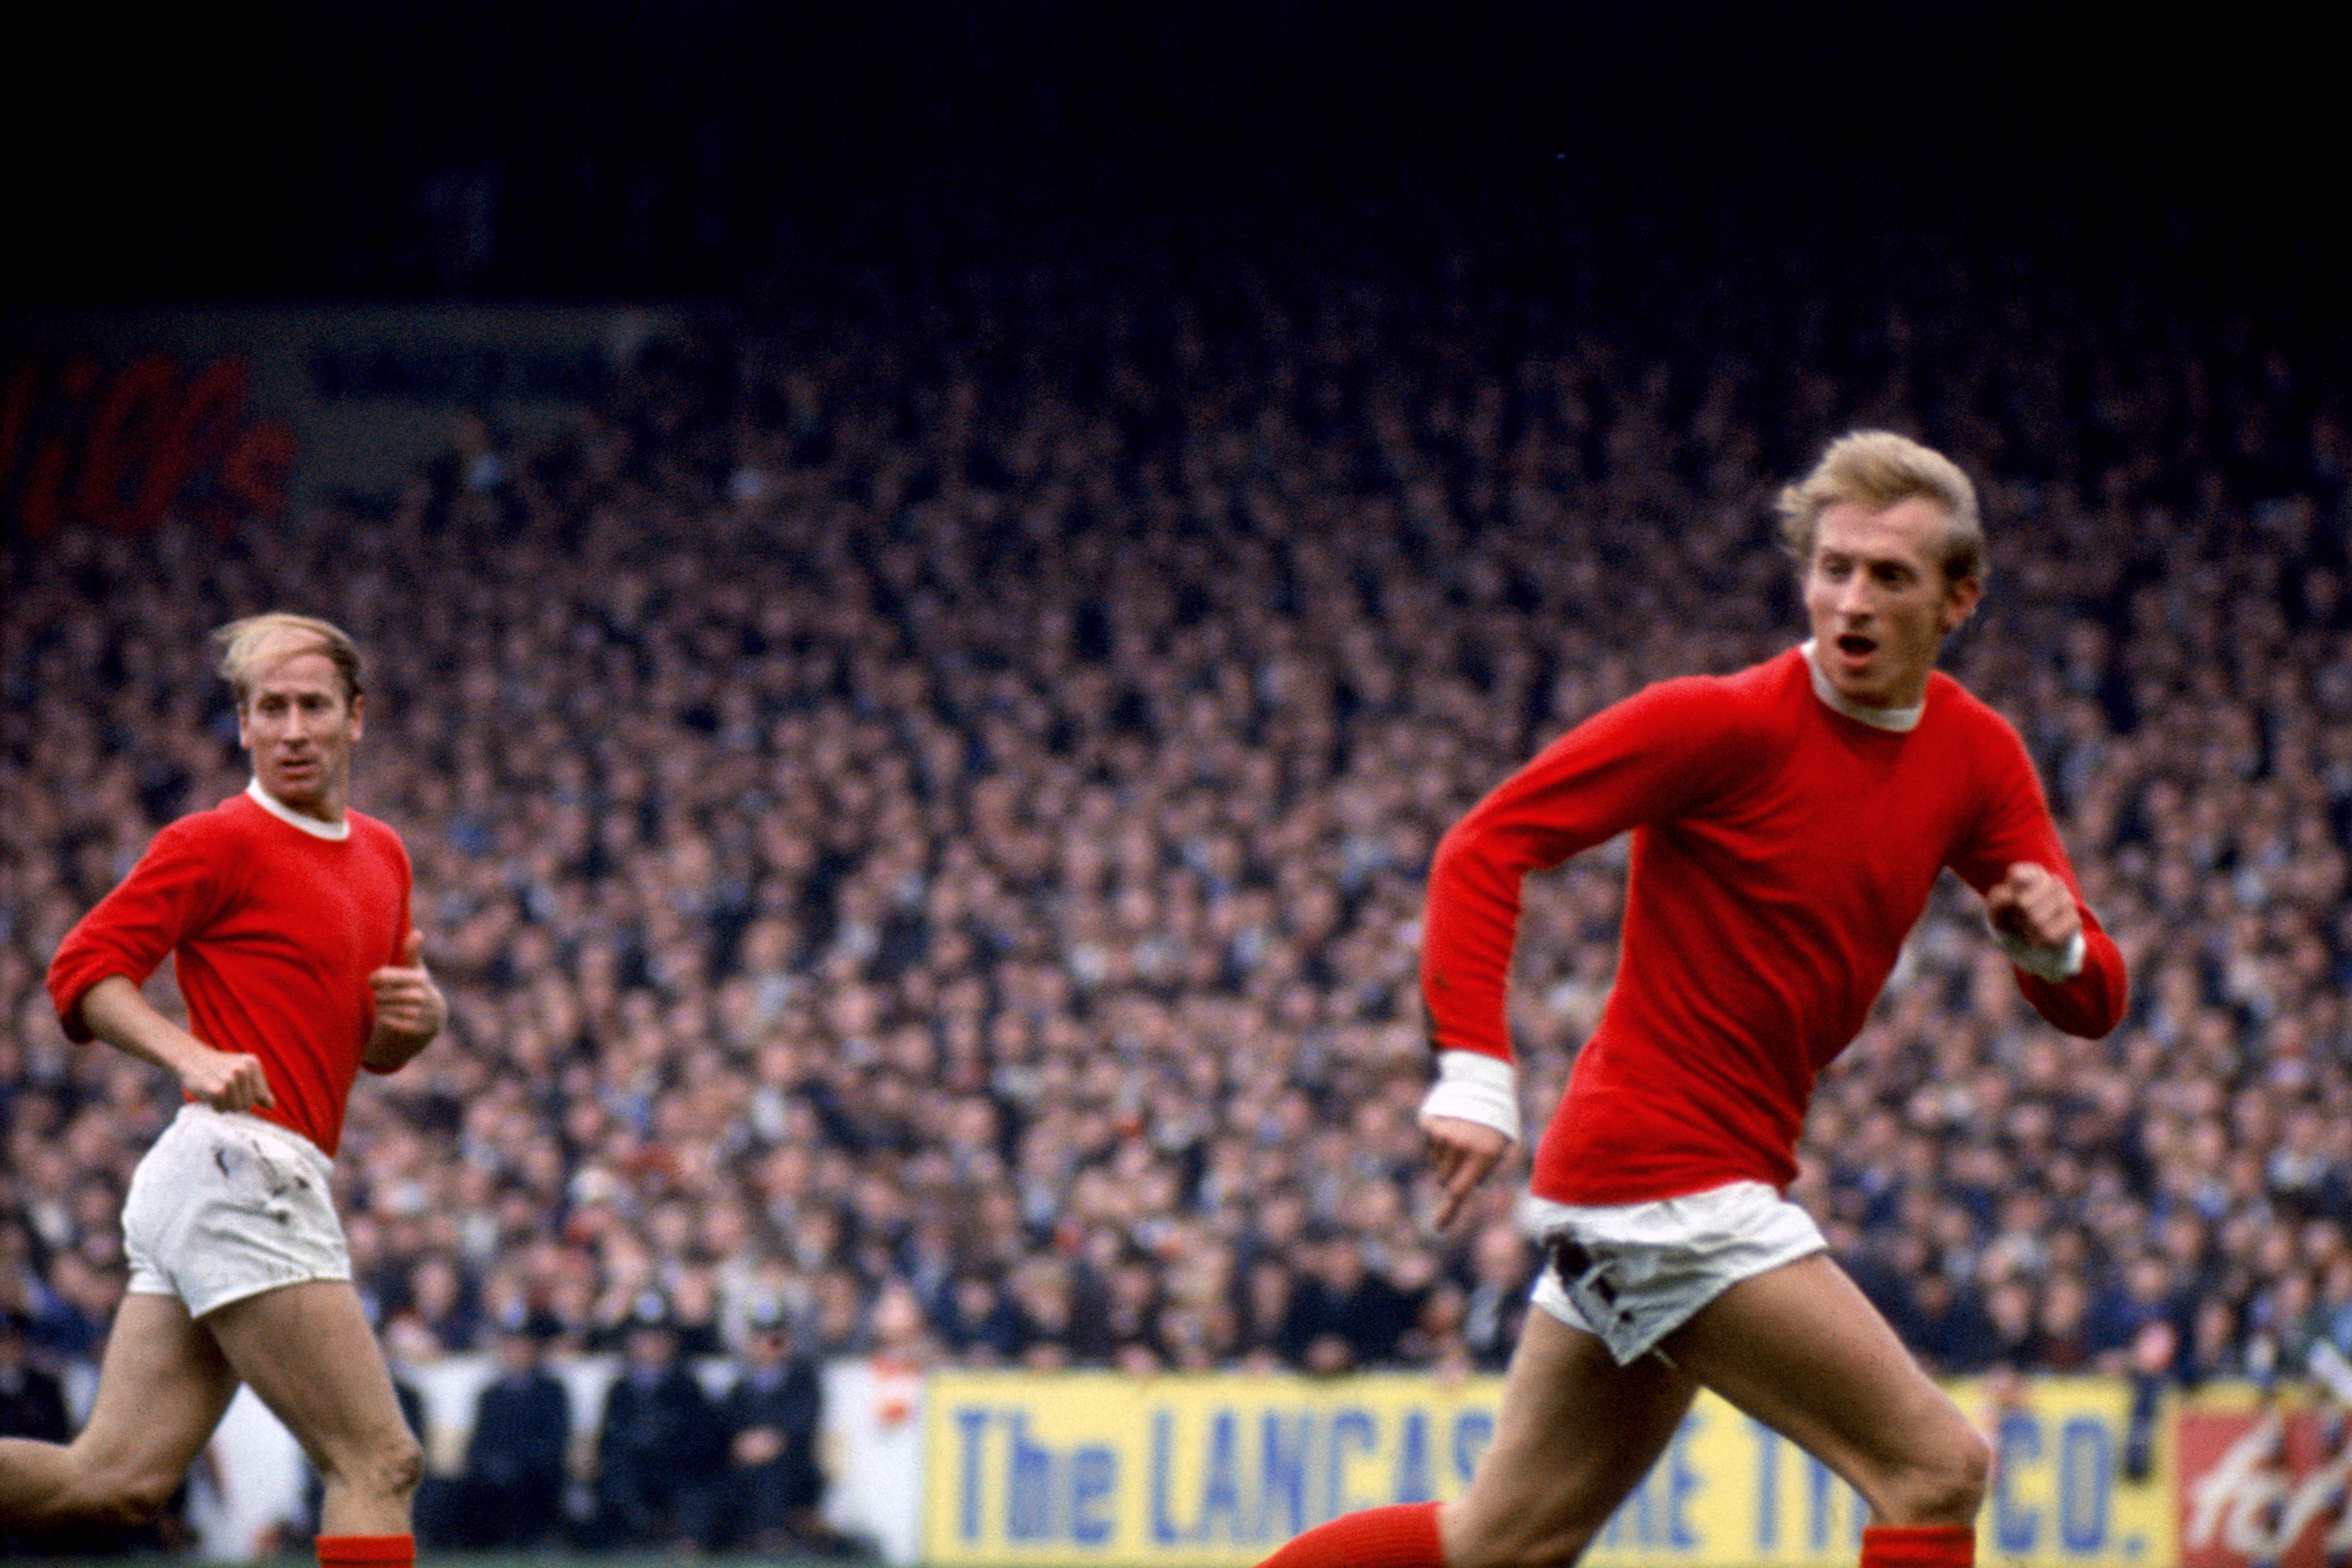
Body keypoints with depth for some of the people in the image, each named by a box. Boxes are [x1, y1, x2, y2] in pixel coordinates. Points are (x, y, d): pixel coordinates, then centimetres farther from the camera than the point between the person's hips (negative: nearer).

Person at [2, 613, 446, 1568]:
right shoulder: (220, 843, -5)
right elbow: (82, 969, -10)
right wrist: (193, 1056, -25)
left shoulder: (382, 855, 20)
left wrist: (420, 1012, 5)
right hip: (239, 1167, -9)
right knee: (378, 1463, -9)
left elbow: (377, 1050, 28)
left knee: (116, 1478, 2)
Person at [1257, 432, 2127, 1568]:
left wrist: (2051, 942, -15)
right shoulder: (1729, 722, -13)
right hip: (1662, 1177, -8)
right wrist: (1475, 1069, -26)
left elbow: (2090, 1003, 9)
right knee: (1936, 1469, -13)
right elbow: (1485, 846, -14)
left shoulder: (1976, 758, 7)